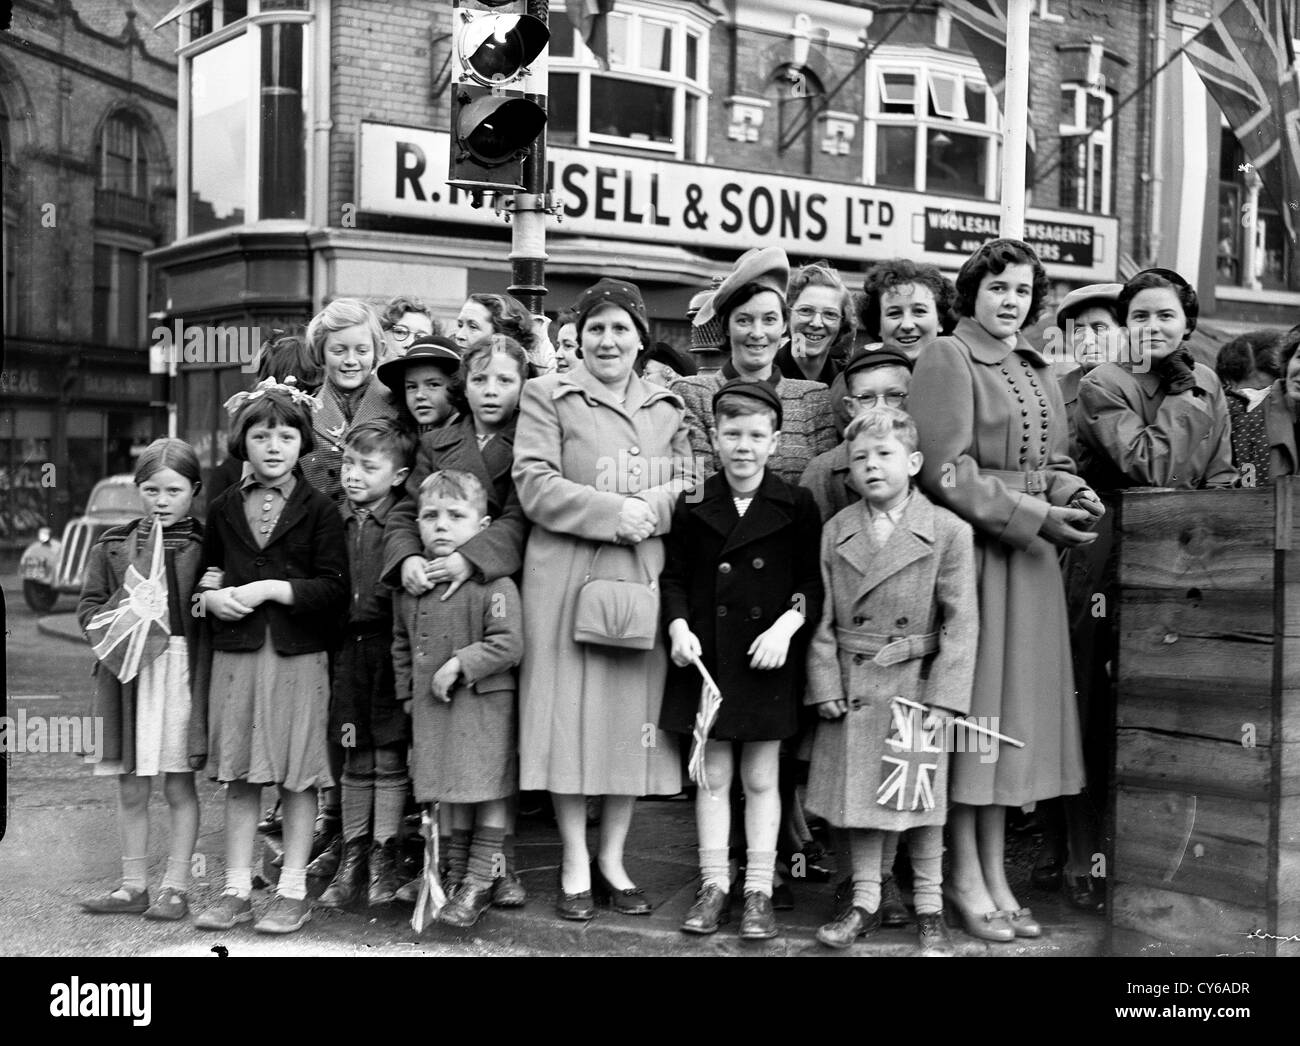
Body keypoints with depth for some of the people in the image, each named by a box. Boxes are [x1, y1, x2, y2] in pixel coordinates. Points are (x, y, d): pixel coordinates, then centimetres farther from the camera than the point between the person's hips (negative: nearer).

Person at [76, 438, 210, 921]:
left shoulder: (205, 546, 0)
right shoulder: (113, 545, 9)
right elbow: (88, 608, 9)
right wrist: (118, 625, -9)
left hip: (182, 674, -3)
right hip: (128, 672, 3)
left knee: (179, 786, 5)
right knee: (130, 789, 10)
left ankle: (176, 886, 15)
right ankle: (133, 885, 22)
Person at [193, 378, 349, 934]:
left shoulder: (319, 509, -2)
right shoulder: (223, 509, 10)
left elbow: (334, 589, -8)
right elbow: (206, 574, 20)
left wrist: (272, 588, -16)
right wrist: (211, 595, -1)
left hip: (298, 656, -3)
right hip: (236, 653, 4)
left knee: (296, 774, 2)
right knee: (238, 774, 8)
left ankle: (293, 891, 13)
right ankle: (237, 889, 17)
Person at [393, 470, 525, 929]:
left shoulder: (493, 583, -14)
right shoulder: (412, 585, 6)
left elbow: (508, 644, -20)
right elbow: (402, 643, 17)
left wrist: (459, 664, -21)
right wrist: (408, 691, 14)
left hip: (483, 705, -5)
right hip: (432, 706, 6)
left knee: (487, 793, 1)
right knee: (452, 796, 14)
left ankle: (481, 880, 12)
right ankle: (456, 871, 27)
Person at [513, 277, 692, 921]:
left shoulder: (667, 408, 15)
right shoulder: (547, 397, 3)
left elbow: (689, 488, 10)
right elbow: (534, 486, -7)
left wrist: (651, 511, -12)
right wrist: (614, 512, -16)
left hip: (647, 577, 3)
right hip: (566, 577, -3)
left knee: (635, 712, 6)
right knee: (571, 714, 0)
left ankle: (613, 857, 19)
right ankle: (575, 865, 12)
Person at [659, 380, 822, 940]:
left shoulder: (796, 505, -2)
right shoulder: (693, 504, 2)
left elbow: (813, 580, 1)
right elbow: (674, 575, 7)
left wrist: (787, 625, -14)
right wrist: (678, 626, -8)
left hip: (767, 661, -1)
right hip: (705, 658, 2)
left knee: (761, 778, 6)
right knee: (712, 774, 9)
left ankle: (759, 891, 16)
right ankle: (713, 884, 20)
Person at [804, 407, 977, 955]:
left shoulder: (949, 531, -6)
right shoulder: (835, 532, 3)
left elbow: (960, 621, -7)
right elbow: (824, 617, 3)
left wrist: (942, 696, -13)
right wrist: (825, 684, -5)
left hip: (916, 684, -2)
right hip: (851, 685, 3)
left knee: (921, 802, 8)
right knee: (855, 792, 10)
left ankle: (929, 909, 24)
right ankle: (865, 901, 26)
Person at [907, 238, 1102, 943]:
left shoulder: (1038, 371, 17)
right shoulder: (947, 358, -6)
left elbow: (1050, 463, 19)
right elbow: (944, 471, -14)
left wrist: (1076, 495, -3)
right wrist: (1032, 515, -17)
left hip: (1032, 558, 7)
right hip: (968, 548, -7)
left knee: (1013, 708, 9)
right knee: (968, 707, -1)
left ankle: (995, 873, 18)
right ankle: (964, 877, 9)